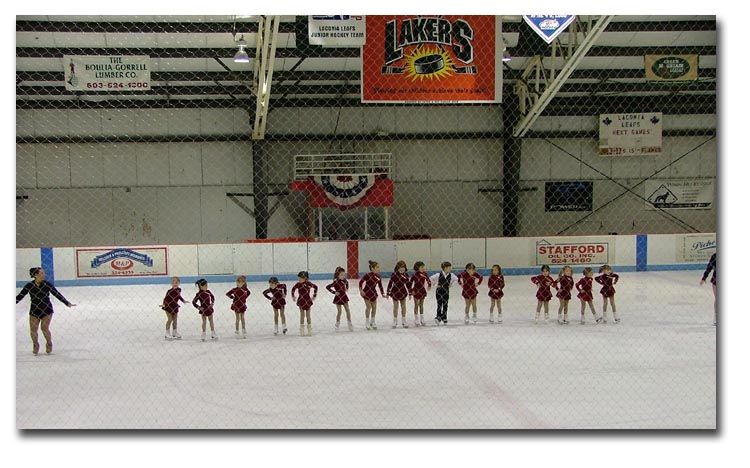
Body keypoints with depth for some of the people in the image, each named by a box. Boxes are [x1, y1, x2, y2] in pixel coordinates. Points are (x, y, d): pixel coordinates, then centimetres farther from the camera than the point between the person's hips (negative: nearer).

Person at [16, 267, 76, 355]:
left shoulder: (47, 284, -9)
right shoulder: (29, 286, -7)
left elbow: (57, 294, -6)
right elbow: (20, 296, -3)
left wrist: (67, 303, -10)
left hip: (47, 310, -1)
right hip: (34, 311, 2)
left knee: (45, 328, -10)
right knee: (33, 330, 0)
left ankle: (49, 344, 18)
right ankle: (35, 346, 27)